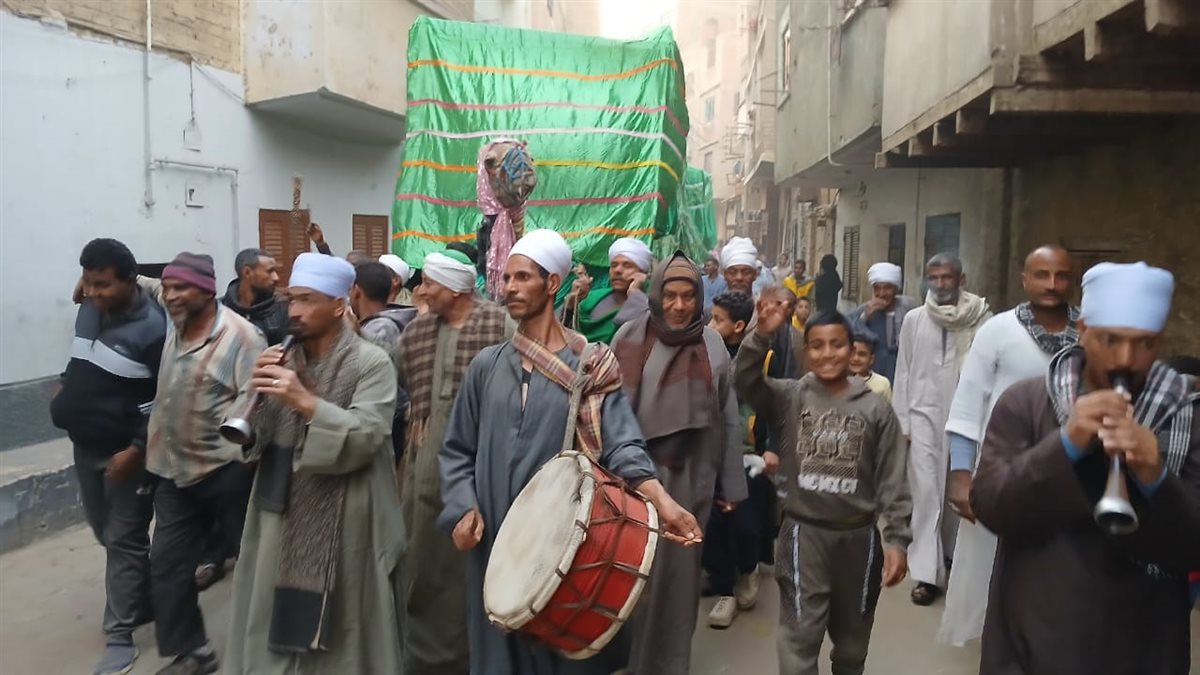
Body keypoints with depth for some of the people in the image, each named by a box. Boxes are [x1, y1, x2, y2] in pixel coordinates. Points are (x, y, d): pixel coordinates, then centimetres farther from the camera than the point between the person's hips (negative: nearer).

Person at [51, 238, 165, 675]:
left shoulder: (153, 327, -19)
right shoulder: (89, 308, 3)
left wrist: (136, 450, -20)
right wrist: (66, 394, 11)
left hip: (125, 451, -8)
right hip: (85, 445, 8)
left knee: (124, 542, 1)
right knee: (105, 533, 19)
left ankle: (119, 636, 11)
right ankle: (143, 600, 38)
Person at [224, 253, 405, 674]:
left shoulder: (371, 363, -10)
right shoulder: (281, 360, 7)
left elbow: (365, 439, -20)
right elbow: (252, 439, 6)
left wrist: (308, 403, -27)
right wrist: (255, 394, -11)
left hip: (344, 526, -5)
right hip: (281, 519, 5)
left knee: (341, 634, 9)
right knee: (276, 628, 14)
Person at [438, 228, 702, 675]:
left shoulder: (591, 366, -3)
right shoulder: (487, 365, 5)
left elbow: (621, 443, -13)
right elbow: (457, 449, 9)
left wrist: (662, 502, -28)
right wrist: (463, 508, -6)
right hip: (495, 543, 3)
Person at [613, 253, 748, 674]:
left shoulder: (712, 343, 0)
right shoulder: (630, 337, -2)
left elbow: (729, 419, 2)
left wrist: (732, 483, 3)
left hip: (690, 475, 0)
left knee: (678, 569, 9)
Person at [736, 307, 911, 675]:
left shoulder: (876, 408, -2)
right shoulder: (791, 396, -2)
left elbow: (893, 480, -1)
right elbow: (746, 382, -18)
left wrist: (897, 538, -5)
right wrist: (761, 336, -32)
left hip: (858, 536, 2)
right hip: (804, 533, -1)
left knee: (852, 638, 20)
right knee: (800, 635, -1)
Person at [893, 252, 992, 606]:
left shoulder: (981, 318, -6)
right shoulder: (914, 319, 2)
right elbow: (903, 373, 4)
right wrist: (901, 421, 3)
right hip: (923, 414, 1)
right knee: (926, 491, -3)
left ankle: (953, 553, 37)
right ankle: (927, 573, 2)